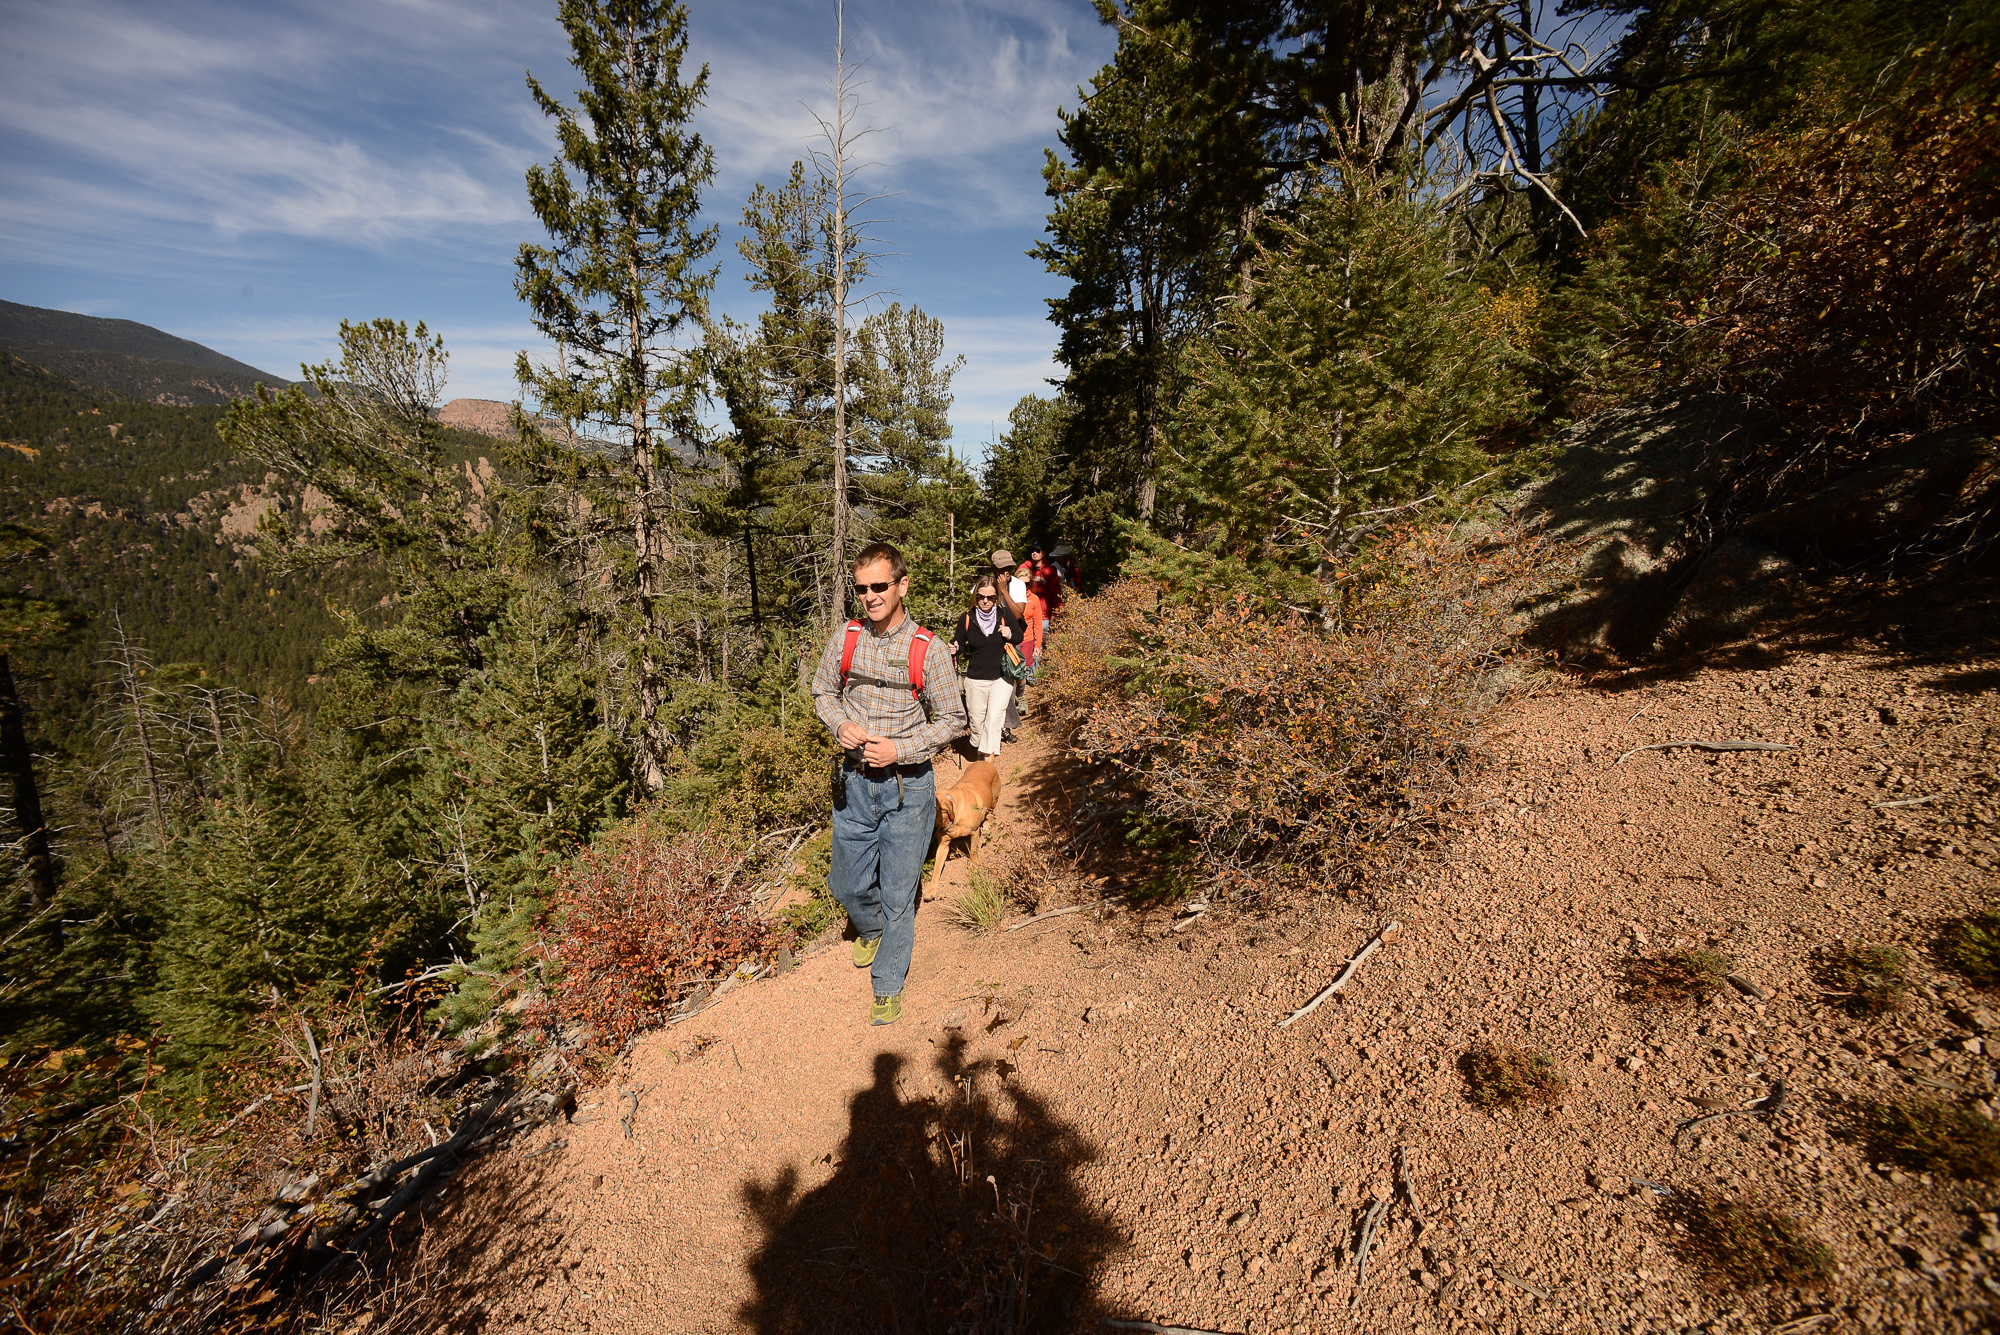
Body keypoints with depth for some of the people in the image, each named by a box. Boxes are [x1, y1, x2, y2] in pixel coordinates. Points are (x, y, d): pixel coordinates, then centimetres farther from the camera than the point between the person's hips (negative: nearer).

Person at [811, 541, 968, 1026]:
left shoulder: (929, 650, -12)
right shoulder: (845, 638, -2)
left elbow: (952, 720, -6)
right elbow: (822, 692, 12)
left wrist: (900, 750, -18)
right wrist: (840, 724, -9)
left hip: (907, 787, -3)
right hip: (855, 782, 3)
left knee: (897, 894, 8)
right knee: (847, 884, 18)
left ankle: (888, 985, 32)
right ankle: (873, 929, 53)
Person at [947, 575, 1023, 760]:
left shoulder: (1005, 615, -6)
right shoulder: (967, 618, -7)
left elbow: (1020, 637, 8)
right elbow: (960, 644, 4)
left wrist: (1010, 635, -15)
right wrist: (955, 649, -19)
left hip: (1002, 677, -1)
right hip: (975, 680, 1)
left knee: (994, 718, -8)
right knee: (977, 719, 12)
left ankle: (989, 756, 3)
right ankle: (979, 747, 40)